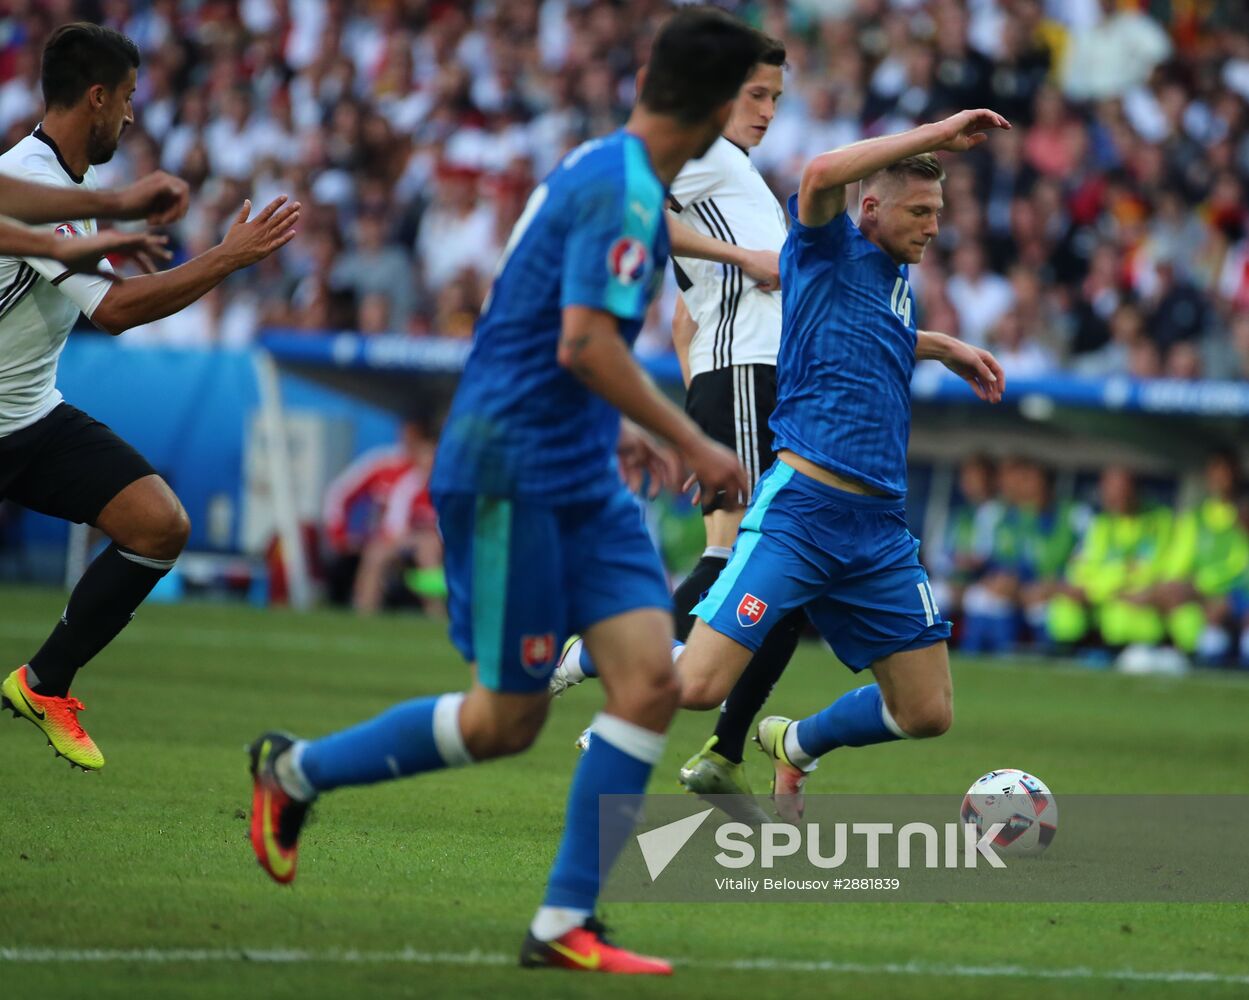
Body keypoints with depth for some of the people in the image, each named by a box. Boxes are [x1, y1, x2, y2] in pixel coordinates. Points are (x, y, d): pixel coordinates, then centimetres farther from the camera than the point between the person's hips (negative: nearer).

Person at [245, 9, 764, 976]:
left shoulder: (599, 169, 13)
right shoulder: (623, 189, -17)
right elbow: (586, 345, -25)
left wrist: (612, 425, 31)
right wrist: (692, 444, -18)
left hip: (580, 479, 9)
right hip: (515, 475, -9)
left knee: (652, 679, -4)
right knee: (506, 721, 0)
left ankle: (566, 923, -3)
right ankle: (296, 770, 21)